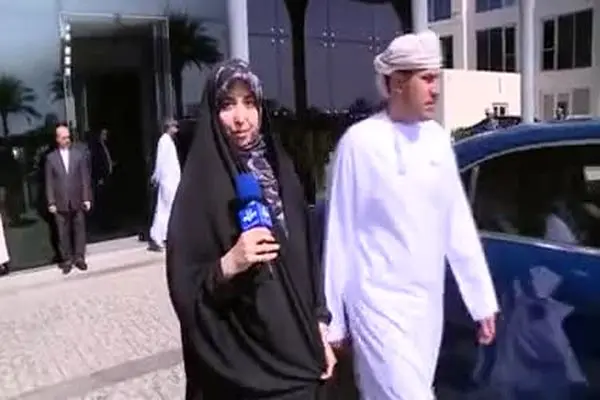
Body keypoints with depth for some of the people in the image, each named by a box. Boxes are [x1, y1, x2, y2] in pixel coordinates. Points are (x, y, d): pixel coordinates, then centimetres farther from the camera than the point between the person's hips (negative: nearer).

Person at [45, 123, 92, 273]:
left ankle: (79, 258, 17)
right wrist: (51, 203, -3)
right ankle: (67, 260, 14)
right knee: (63, 233, 4)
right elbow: (49, 182, 2)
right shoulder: (51, 157, 3)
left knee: (79, 230, 7)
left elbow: (85, 177, 3)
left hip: (77, 200, 1)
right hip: (60, 203, 0)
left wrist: (87, 198, -2)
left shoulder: (79, 153, 4)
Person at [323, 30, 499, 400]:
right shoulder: (360, 141, -12)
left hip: (429, 302, 6)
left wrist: (483, 298, 8)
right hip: (380, 303, -5)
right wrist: (333, 318, -3)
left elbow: (459, 223, 8)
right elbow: (341, 233, -8)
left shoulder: (438, 138, 4)